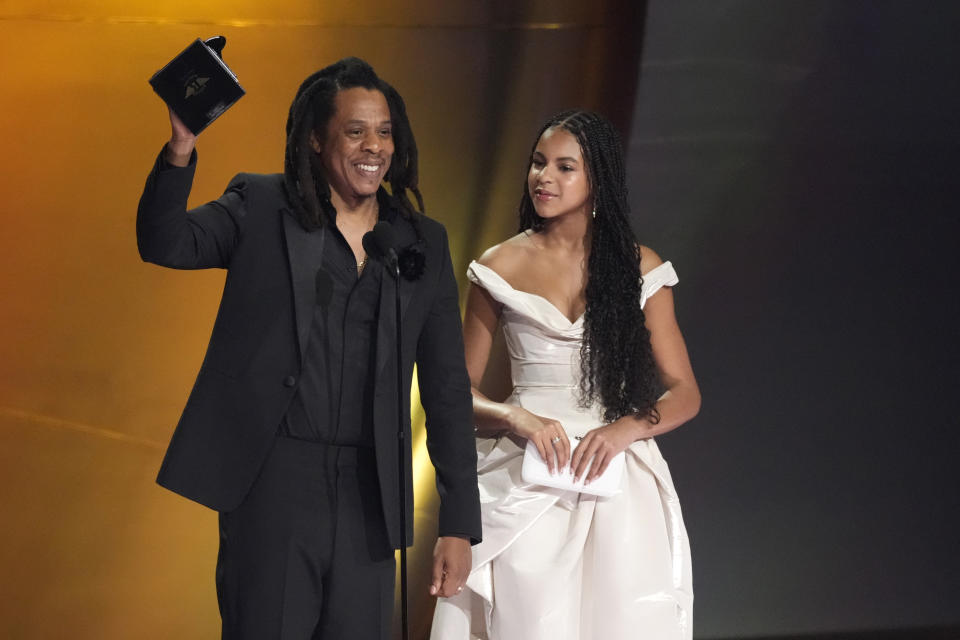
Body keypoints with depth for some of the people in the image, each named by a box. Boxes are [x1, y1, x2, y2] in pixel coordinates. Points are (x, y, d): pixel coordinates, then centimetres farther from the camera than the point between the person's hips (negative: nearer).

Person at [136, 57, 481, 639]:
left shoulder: (423, 242, 11)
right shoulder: (261, 207, 5)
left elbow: (447, 387, 10)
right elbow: (165, 243, -10)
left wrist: (459, 524, 6)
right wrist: (181, 150, -28)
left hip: (368, 499, 3)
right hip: (271, 482, -2)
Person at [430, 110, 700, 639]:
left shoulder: (639, 267, 6)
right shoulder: (501, 267, 6)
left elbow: (684, 393, 5)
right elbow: (459, 389, 8)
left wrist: (623, 430, -14)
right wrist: (517, 418, -11)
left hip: (616, 481, 0)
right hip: (526, 485, 0)